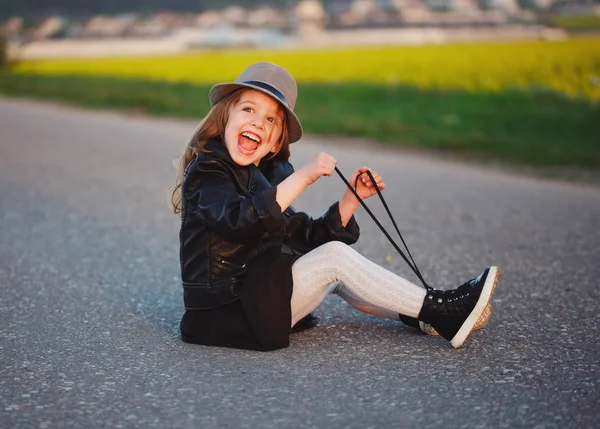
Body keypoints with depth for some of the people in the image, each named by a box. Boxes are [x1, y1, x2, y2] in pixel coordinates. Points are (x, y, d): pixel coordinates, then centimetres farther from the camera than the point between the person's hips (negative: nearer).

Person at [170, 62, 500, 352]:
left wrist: (351, 198, 3)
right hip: (228, 316, -9)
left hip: (257, 294, 9)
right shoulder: (206, 172, -12)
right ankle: (439, 312, -11)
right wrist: (302, 177, -34)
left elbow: (306, 239, 13)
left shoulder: (268, 174, 14)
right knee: (334, 257, -15)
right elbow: (243, 221, -33)